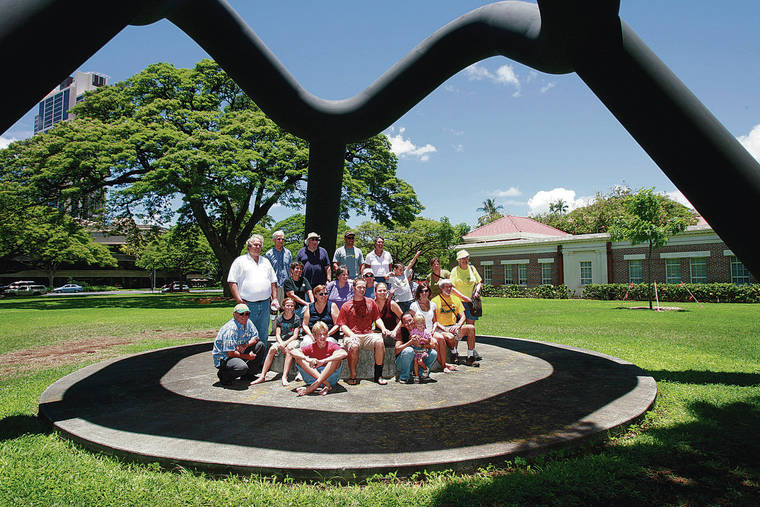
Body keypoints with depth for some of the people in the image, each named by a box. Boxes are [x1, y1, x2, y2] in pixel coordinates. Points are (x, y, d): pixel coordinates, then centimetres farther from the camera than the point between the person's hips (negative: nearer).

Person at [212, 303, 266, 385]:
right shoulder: (230, 329, -25)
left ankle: (249, 373, 7)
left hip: (239, 353, 8)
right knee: (242, 367, -35)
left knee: (260, 345, -2)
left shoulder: (248, 322, -1)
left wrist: (245, 345, -18)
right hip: (223, 358, -8)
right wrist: (247, 357, -16)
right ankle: (223, 374, -4)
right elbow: (230, 353, -26)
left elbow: (256, 338, 3)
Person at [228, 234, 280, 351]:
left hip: (265, 304, 5)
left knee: (263, 336, 9)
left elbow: (273, 282, 20)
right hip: (248, 304, -4)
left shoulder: (266, 261, 18)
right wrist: (239, 301, -12)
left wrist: (274, 298, 9)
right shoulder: (240, 261, 2)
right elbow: (232, 282, -3)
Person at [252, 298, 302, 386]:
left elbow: (295, 335, -6)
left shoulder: (296, 318, 2)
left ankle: (284, 377, -43)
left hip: (293, 341, -3)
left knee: (289, 349, -35)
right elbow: (277, 334, 0)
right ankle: (262, 376, -28)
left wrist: (286, 343, -21)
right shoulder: (279, 319, 9)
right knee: (272, 349, -26)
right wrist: (281, 343, -21)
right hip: (281, 341, 3)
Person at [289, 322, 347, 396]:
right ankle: (326, 384, -28)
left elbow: (344, 353, -27)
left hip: (330, 377, -2)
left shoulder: (332, 346, -4)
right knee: (299, 358, -15)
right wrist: (307, 359, -31)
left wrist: (323, 361, -33)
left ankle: (313, 387, -31)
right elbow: (292, 352, -12)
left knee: (336, 357, -24)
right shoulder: (311, 347, 2)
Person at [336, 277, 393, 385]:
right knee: (353, 346, -35)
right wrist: (352, 335, -14)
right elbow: (343, 325, 4)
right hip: (351, 335, -2)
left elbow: (377, 319, 17)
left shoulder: (371, 302, 18)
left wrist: (383, 328, -3)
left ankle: (378, 375, -17)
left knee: (379, 342, -29)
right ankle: (353, 376, -16)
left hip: (368, 334, 2)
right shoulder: (346, 306, 10)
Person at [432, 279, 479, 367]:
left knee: (471, 327, -22)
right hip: (442, 329, -4)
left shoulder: (455, 299, 17)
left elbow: (463, 316, 11)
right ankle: (454, 355, -8)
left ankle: (470, 358, -19)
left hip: (454, 327, 4)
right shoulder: (435, 301, 2)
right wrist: (445, 329, -18)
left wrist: (458, 325, -10)